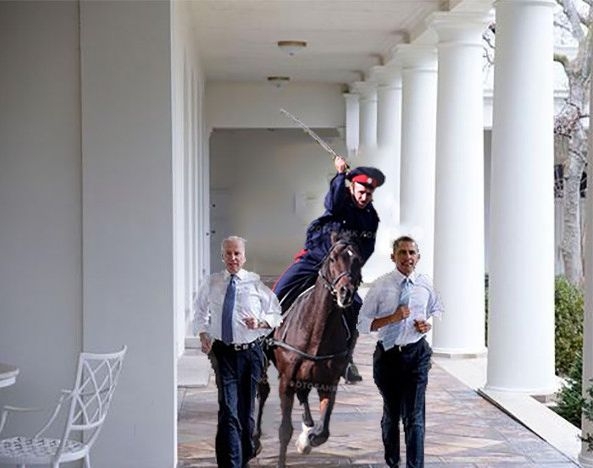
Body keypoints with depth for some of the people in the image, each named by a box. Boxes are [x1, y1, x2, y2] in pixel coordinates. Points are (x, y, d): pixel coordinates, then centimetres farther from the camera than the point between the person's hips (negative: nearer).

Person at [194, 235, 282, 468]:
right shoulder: (210, 283, 4)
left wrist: (260, 322, -14)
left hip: (250, 352, 1)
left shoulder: (256, 284, 0)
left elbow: (276, 315, 6)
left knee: (247, 409, 13)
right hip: (224, 353, -1)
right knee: (228, 411, -13)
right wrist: (203, 335, -2)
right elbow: (200, 314, 15)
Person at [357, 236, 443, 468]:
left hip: (417, 354, 0)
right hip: (387, 354, 0)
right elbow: (363, 323, -5)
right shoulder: (380, 286, -7)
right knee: (391, 414, 16)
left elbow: (437, 310, 19)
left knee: (414, 417, -6)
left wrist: (429, 324, -3)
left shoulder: (425, 284, 1)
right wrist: (393, 318, -19)